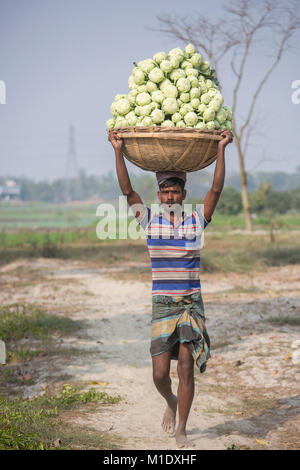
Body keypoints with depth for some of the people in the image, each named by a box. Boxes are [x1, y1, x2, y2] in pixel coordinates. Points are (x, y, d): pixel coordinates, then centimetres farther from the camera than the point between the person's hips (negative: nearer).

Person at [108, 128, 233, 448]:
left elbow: (216, 189, -4)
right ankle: (171, 403, 33)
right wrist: (118, 151, -10)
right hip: (162, 306, 0)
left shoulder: (196, 221, 3)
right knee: (160, 374, -2)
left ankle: (181, 430, 10)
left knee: (186, 369, -4)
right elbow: (127, 190, -3)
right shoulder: (150, 221, 3)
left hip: (192, 304, 0)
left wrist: (221, 149, -9)